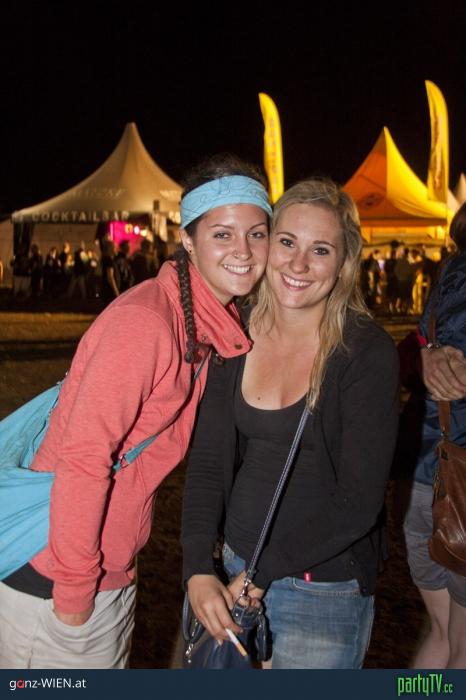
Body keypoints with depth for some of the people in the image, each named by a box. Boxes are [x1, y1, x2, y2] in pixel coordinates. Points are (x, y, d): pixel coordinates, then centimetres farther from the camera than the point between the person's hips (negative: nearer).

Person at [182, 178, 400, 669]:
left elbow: (359, 500, -17)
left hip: (325, 589, -4)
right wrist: (198, 568, -15)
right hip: (234, 564, 4)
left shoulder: (367, 352, -16)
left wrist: (261, 574, -15)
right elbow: (208, 459, -3)